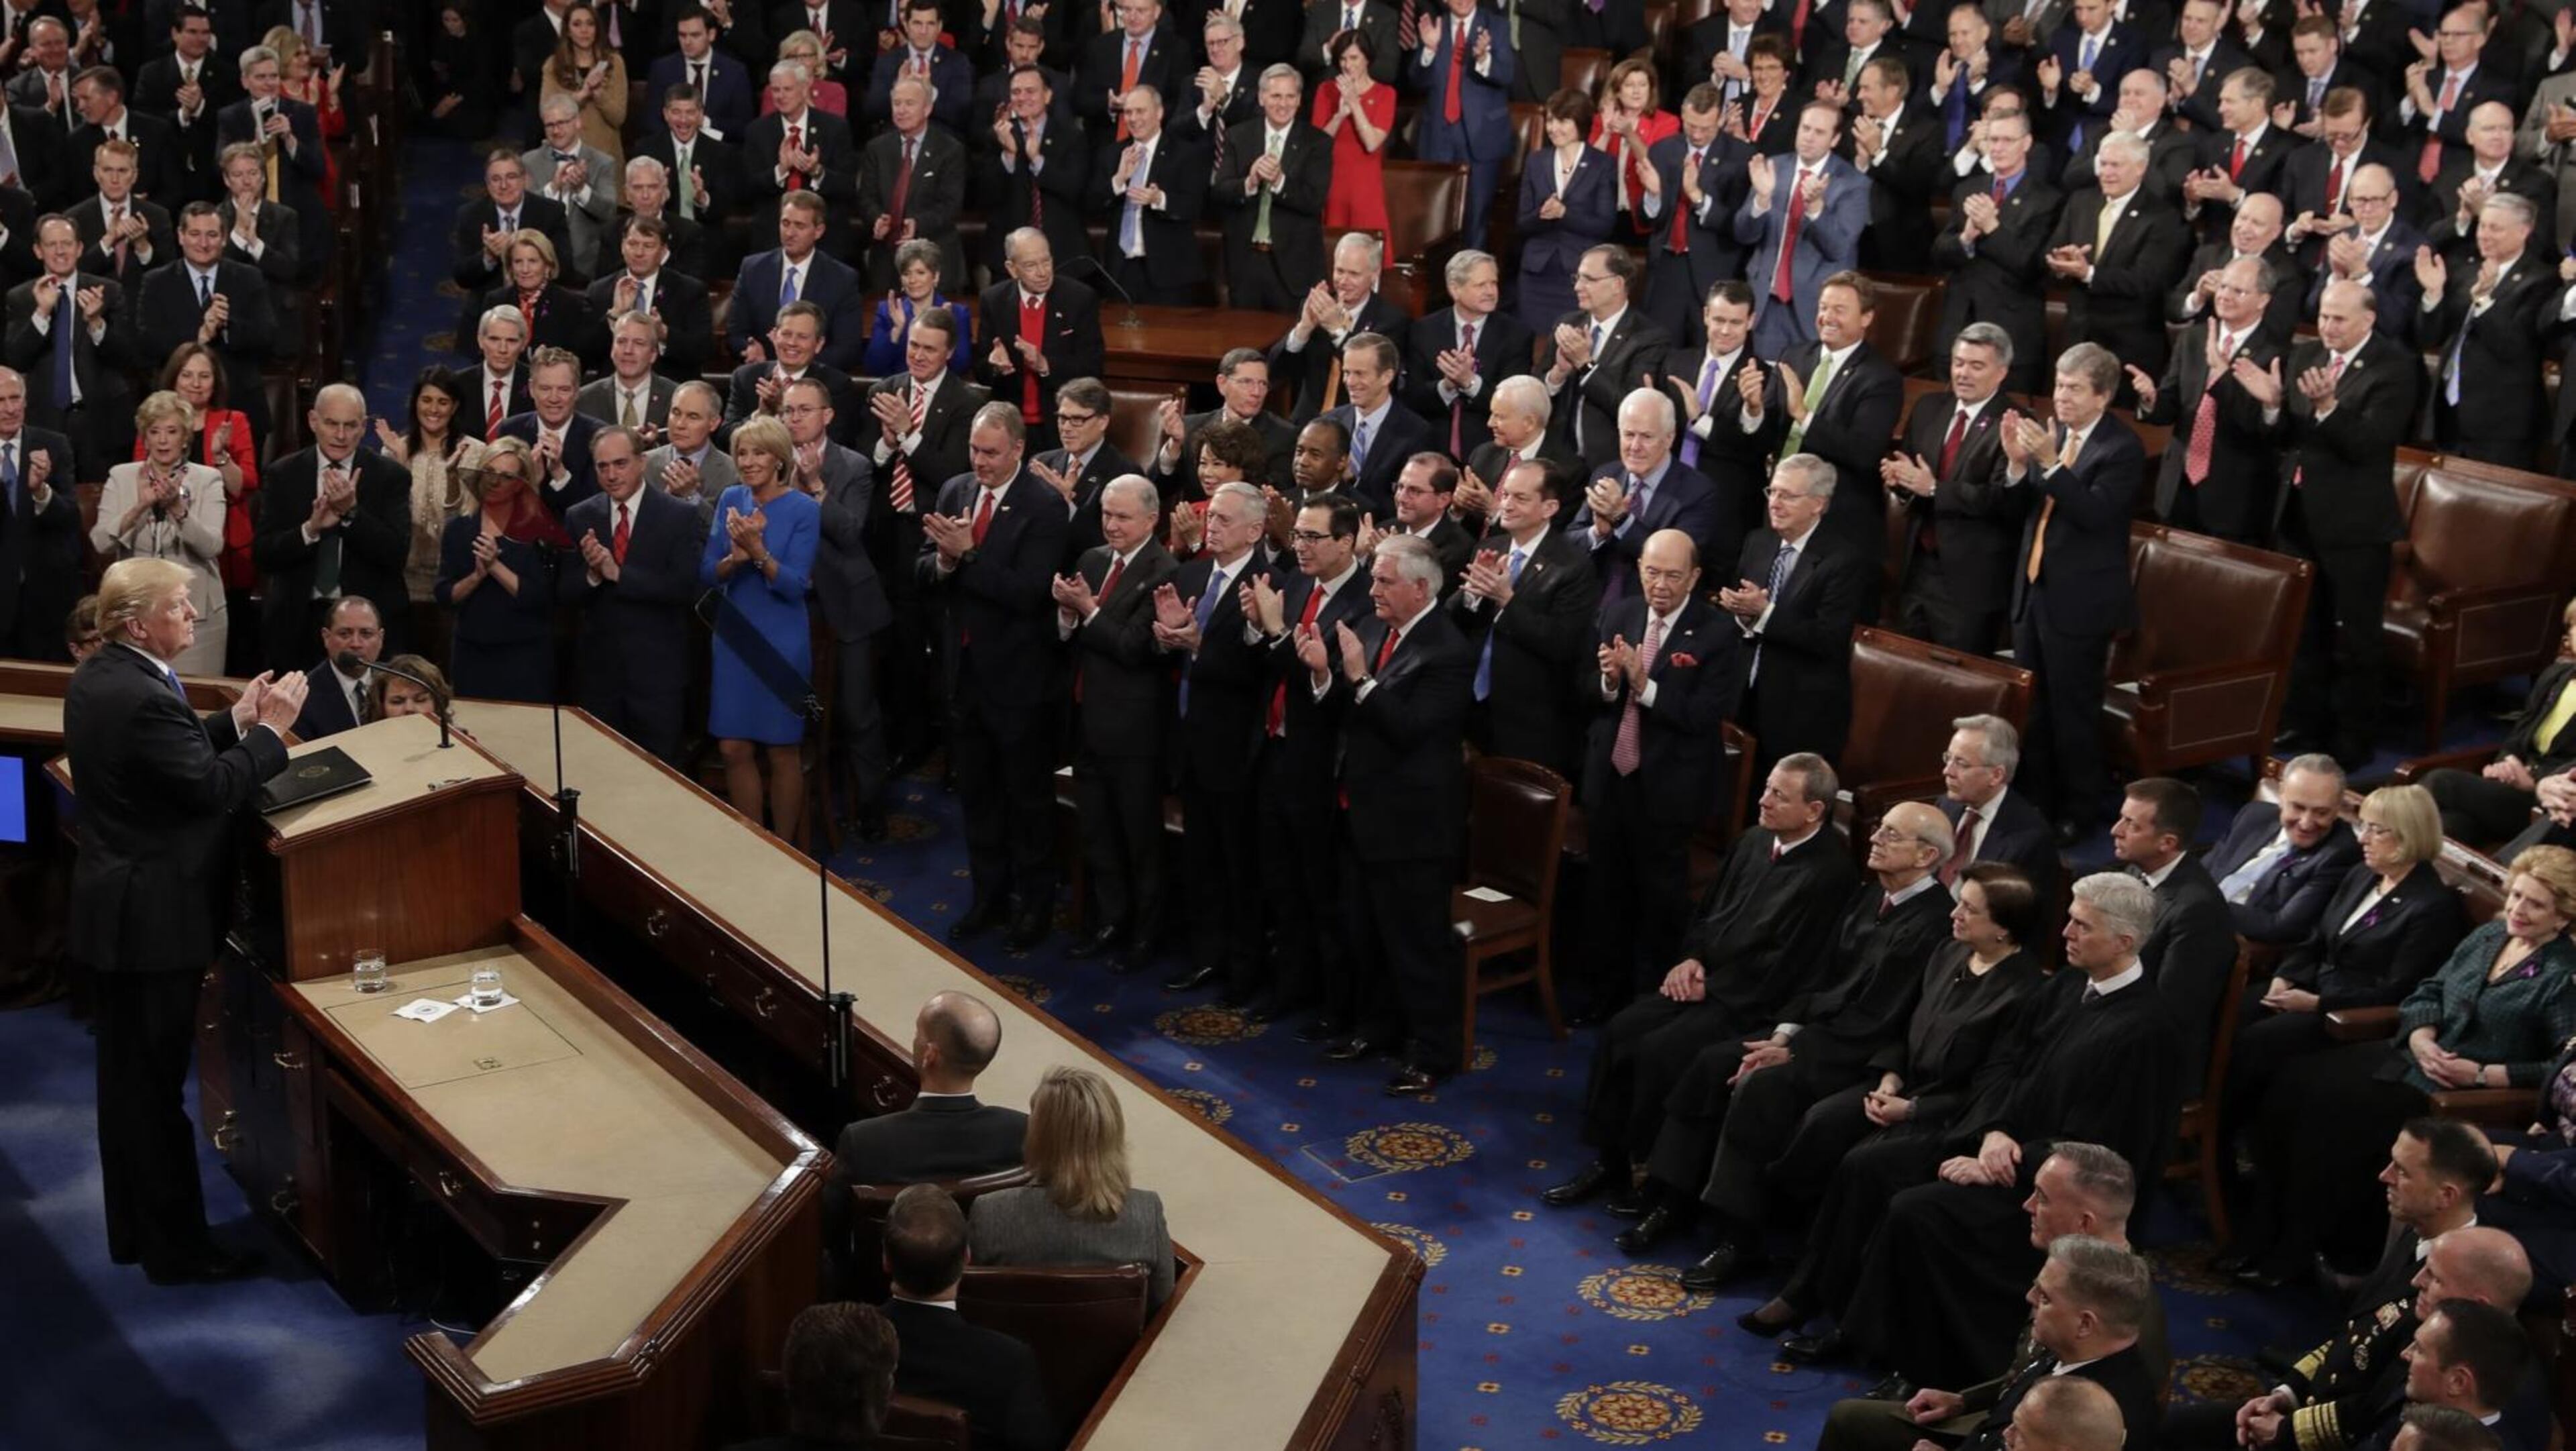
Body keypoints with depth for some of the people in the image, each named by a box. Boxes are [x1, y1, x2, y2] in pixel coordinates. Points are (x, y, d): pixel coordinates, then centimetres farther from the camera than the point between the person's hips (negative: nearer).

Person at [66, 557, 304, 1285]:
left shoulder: (96, 677, 7)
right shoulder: (143, 698, -26)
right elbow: (212, 788, -24)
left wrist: (235, 720, 7)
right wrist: (270, 731, -14)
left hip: (117, 905, 10)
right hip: (155, 915, -10)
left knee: (129, 1075, 19)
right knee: (156, 1083, 0)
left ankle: (133, 1228, 31)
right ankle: (175, 1245, 11)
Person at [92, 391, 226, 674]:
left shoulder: (208, 479, 0)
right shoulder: (121, 476, 6)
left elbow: (213, 546, -13)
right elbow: (100, 542, -6)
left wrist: (178, 507, -28)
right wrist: (139, 507, -21)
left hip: (196, 613, -2)